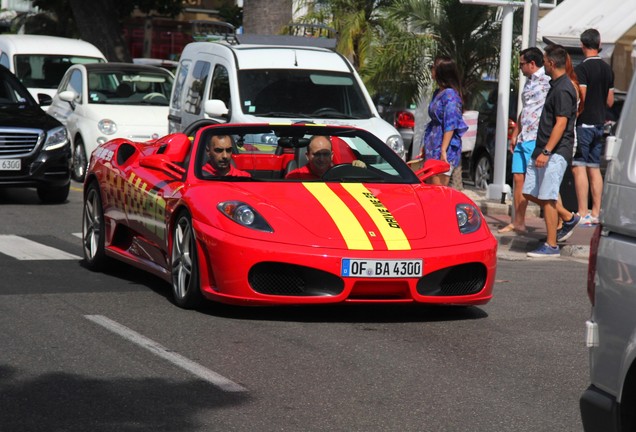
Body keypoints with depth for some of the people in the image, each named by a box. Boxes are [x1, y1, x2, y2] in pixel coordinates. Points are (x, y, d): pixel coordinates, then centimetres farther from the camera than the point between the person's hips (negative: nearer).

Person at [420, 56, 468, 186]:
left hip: (444, 149, -10)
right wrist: (425, 146, 23)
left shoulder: (449, 94, -14)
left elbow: (450, 126, -19)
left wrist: (443, 151, -23)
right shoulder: (438, 93, 15)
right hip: (433, 147, 10)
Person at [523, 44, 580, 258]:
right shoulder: (556, 85, 15)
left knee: (547, 198, -7)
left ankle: (551, 245, 0)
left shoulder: (563, 90, -17)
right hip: (543, 149, 10)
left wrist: (546, 152, -25)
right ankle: (568, 217, 22)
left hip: (555, 152, -10)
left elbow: (561, 124, -22)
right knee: (530, 192, 12)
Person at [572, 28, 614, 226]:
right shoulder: (607, 70, 11)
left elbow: (580, 98, -18)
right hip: (599, 124, 8)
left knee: (579, 168, -8)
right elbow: (610, 102, 15)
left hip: (583, 123, -8)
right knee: (594, 169, 12)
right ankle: (595, 213, 12)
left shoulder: (581, 69, -13)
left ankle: (582, 214, -13)